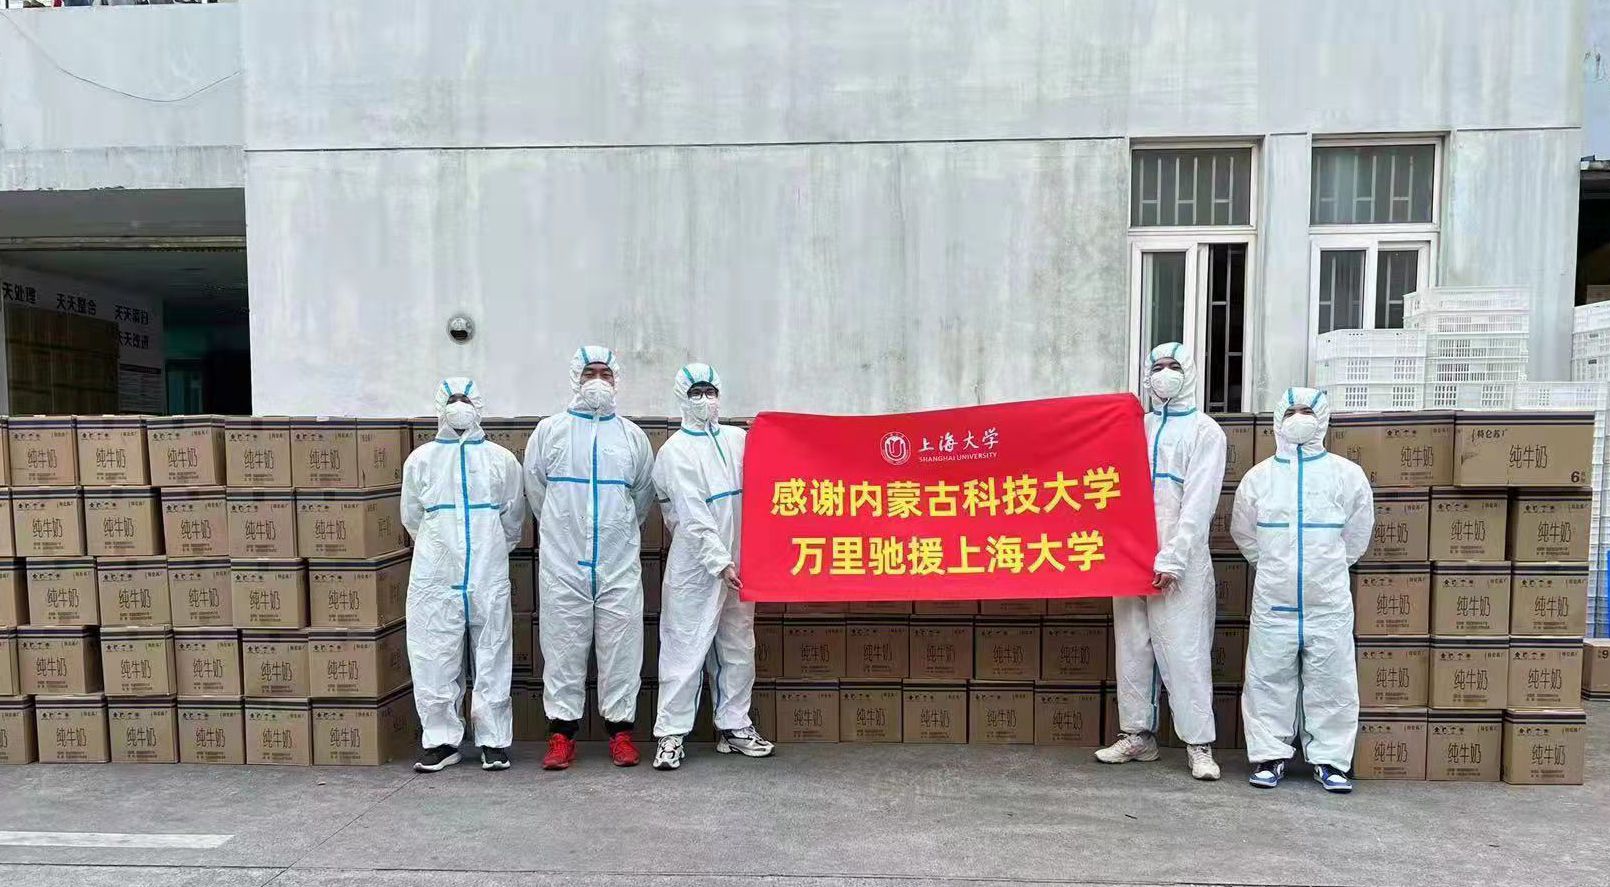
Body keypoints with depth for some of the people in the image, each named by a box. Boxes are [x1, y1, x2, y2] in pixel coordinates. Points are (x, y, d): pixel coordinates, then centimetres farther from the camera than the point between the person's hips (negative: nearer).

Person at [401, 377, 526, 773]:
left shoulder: (501, 460, 7)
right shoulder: (420, 459, 9)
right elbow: (412, 518, 15)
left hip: (489, 575, -1)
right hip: (434, 576, 1)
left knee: (492, 657, 3)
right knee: (435, 659, 3)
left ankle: (494, 741, 13)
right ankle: (442, 740, 17)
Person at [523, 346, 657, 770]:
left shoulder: (633, 435, 9)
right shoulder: (550, 431, 6)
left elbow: (644, 492, 17)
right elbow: (535, 488, 13)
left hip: (619, 561, 1)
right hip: (563, 560, -1)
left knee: (621, 644, 3)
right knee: (563, 644, 4)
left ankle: (621, 728, 14)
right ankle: (562, 732, 14)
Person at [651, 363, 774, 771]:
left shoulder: (738, 439, 10)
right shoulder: (676, 451, -7)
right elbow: (693, 517, -14)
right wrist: (720, 563, -19)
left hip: (737, 563, 6)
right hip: (696, 565, -6)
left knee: (738, 648, 13)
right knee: (685, 648, -1)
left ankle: (734, 726, 25)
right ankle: (671, 734, 9)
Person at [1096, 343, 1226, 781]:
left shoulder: (1205, 432, 2)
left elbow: (1198, 503, -7)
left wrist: (1172, 559, -15)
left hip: (1180, 563, -5)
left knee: (1184, 652, -5)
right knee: (1132, 649, 8)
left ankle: (1199, 744, 3)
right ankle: (1137, 735, 18)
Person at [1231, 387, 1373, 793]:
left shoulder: (1347, 475, 2)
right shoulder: (1259, 477, 5)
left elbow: (1356, 537, 10)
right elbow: (1244, 535, 15)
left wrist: (1327, 568, 13)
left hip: (1329, 603, -1)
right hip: (1273, 602, 1)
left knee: (1332, 682, 4)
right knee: (1268, 681, 4)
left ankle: (1330, 759, 17)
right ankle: (1269, 755, 14)